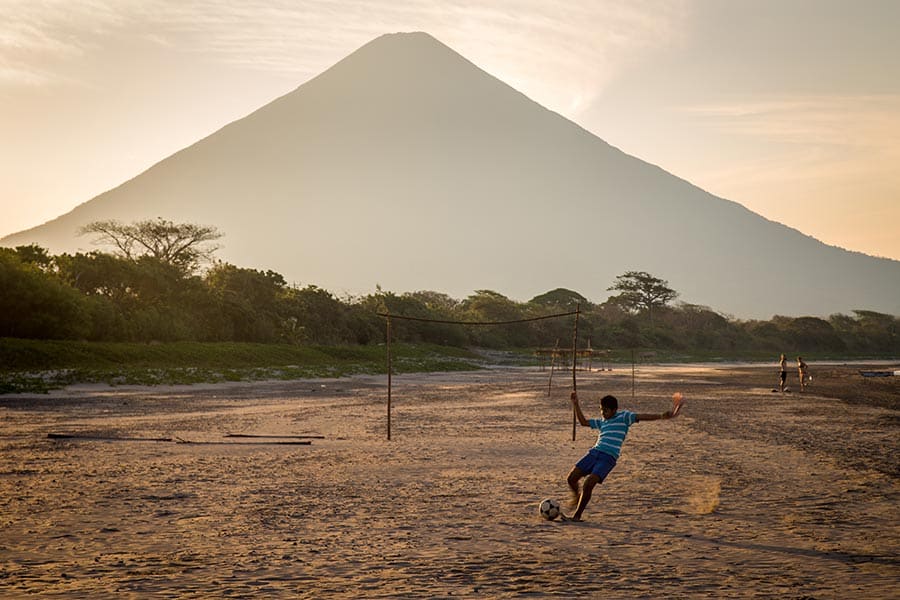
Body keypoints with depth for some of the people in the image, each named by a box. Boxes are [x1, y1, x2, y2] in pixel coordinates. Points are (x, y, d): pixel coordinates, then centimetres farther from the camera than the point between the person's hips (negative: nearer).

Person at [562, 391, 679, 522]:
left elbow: (643, 416, -6)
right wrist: (575, 404, 25)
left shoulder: (623, 417, 4)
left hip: (608, 458, -6)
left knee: (588, 485, -18)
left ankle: (576, 516, -4)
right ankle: (577, 497, 30)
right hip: (594, 452, 6)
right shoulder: (602, 422, 22)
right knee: (571, 479, -2)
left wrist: (662, 415, -20)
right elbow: (583, 421, 30)